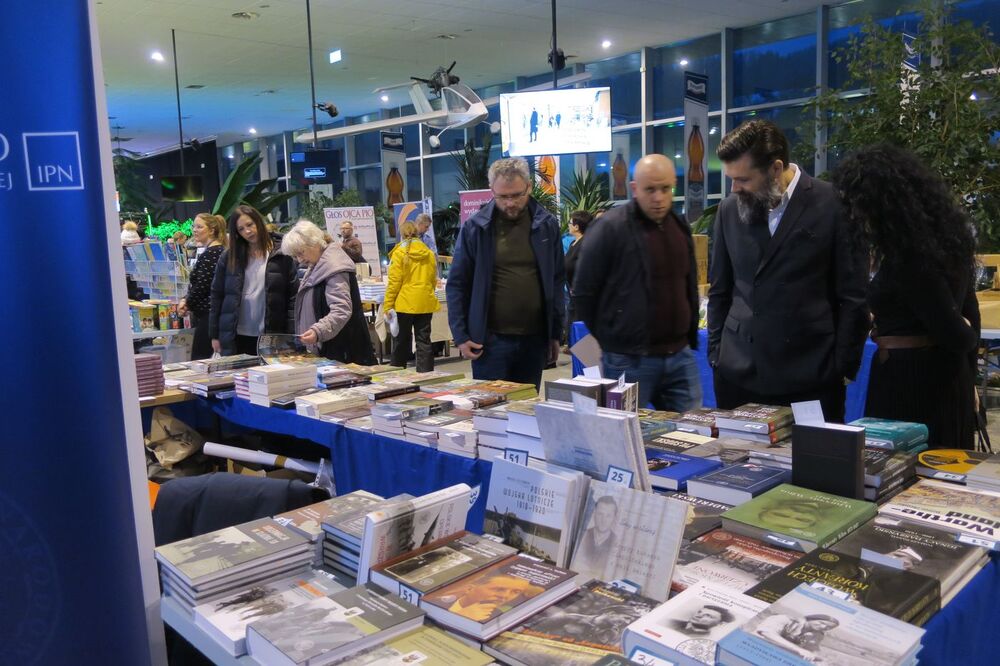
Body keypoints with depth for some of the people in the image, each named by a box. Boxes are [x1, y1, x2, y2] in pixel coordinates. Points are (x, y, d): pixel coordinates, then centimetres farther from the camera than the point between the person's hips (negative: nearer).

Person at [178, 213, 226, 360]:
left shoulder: (209, 253, -14)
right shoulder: (219, 250, 17)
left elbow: (202, 285, -18)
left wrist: (187, 304, -1)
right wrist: (186, 300, 6)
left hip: (208, 313, -10)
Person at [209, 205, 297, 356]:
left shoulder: (281, 254, 0)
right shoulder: (228, 257, 5)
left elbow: (293, 295, -2)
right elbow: (217, 295, 8)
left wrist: (291, 335, -7)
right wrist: (214, 335, 4)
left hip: (270, 337, -2)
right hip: (234, 338, 2)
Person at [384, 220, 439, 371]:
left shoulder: (399, 252, -7)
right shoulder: (429, 253, 4)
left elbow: (394, 282, -9)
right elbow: (433, 279, 11)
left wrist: (387, 305, -6)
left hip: (404, 303, -3)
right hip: (425, 303, 3)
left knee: (401, 340, 9)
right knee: (424, 340, 8)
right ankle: (426, 374, 7)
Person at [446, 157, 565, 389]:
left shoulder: (547, 225, 3)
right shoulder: (475, 228, -3)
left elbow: (557, 281, 9)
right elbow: (457, 285, 1)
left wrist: (556, 333, 7)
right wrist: (460, 336, -4)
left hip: (535, 340, 2)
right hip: (490, 340, -2)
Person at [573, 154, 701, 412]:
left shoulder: (681, 227, 10)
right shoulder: (610, 228, -10)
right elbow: (583, 294, -6)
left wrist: (689, 338, 16)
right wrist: (612, 340, 1)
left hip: (681, 357, 6)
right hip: (629, 362, -5)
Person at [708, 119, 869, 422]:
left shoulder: (832, 204, -6)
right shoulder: (730, 209, 5)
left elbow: (853, 297, -3)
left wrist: (842, 368, -5)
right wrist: (715, 355, 8)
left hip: (810, 376, -3)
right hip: (737, 374, 3)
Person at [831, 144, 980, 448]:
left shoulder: (907, 256, -21)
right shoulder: (943, 235, 8)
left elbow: (955, 336, -18)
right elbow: (969, 311, 15)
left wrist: (966, 337, 6)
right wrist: (967, 378, 22)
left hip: (909, 382, -9)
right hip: (947, 380, 9)